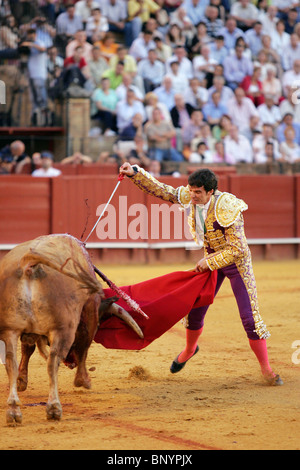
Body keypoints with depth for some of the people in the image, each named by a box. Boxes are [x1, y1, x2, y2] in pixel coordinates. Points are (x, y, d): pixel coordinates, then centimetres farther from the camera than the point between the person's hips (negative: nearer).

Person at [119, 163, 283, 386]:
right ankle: (189, 350, 41)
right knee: (195, 310, 11)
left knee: (250, 316, -10)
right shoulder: (188, 197, -14)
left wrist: (209, 263, -24)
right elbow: (162, 190, -2)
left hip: (236, 262, -6)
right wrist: (134, 173, -11)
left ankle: (266, 370, 1)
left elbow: (237, 249, -28)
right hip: (210, 261, 6)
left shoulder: (227, 210, -32)